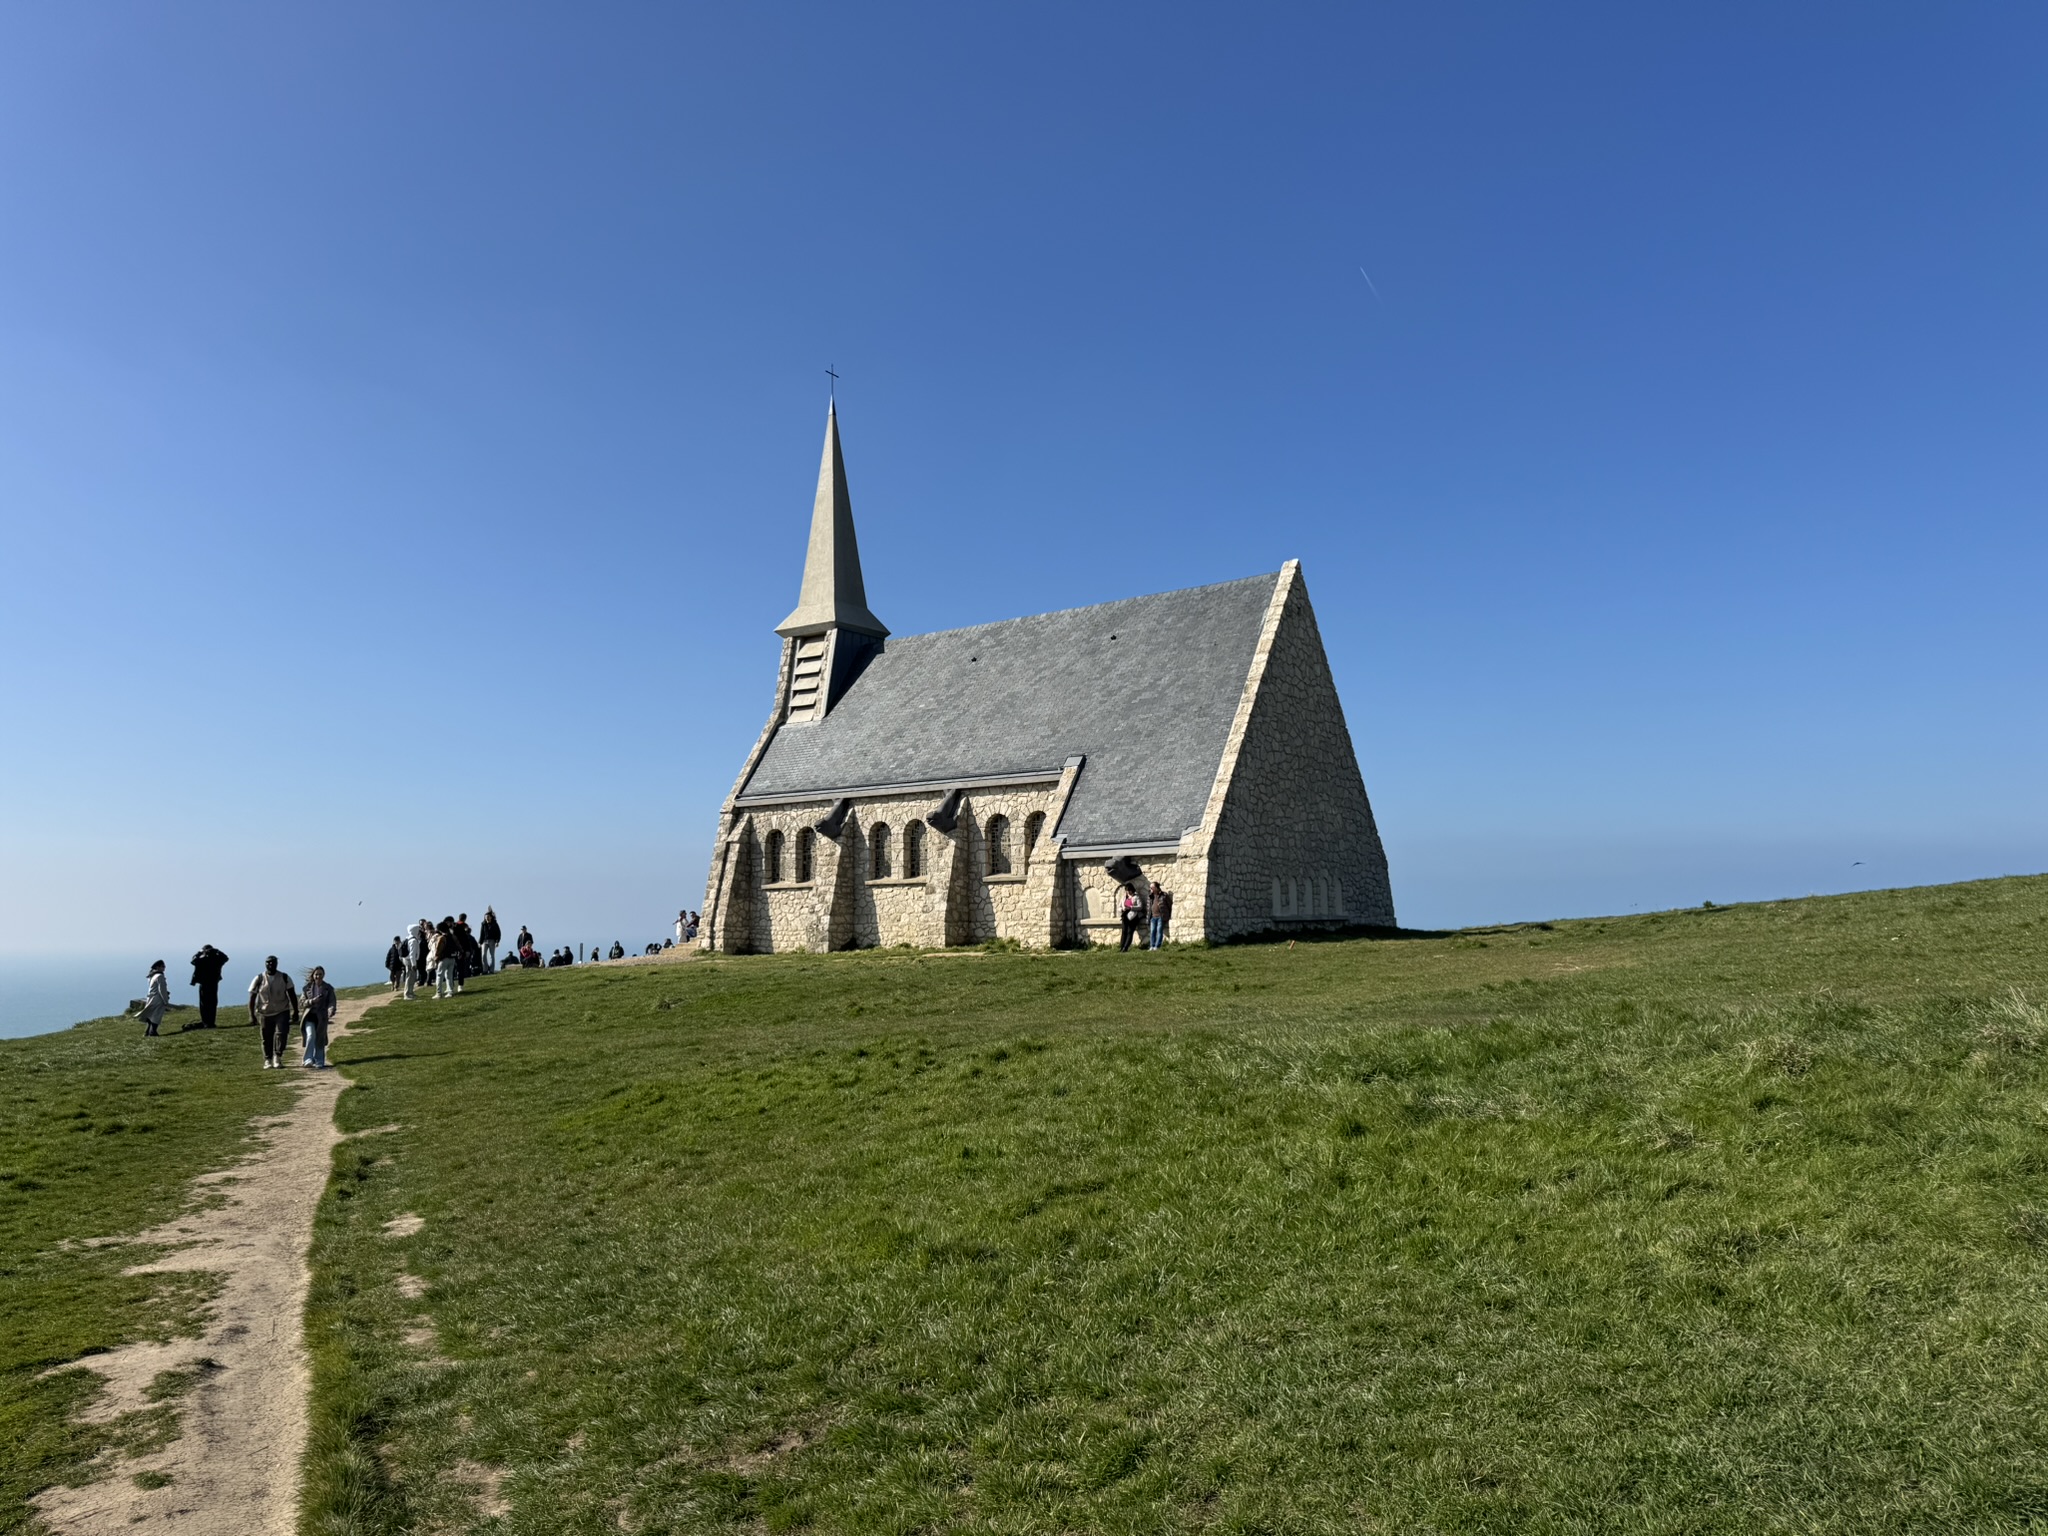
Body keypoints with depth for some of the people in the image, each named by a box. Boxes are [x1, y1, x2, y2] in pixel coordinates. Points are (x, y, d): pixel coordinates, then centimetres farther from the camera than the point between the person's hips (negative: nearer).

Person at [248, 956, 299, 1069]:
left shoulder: (284, 978, -1)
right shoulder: (259, 979, -3)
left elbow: (292, 995, 5)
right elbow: (252, 998, -2)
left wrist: (295, 1012, 1)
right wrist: (251, 1015, -8)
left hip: (282, 1012, 0)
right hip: (265, 1013, 0)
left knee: (281, 1033, -16)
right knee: (267, 1038, 6)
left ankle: (278, 1057, -4)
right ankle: (268, 1060, 20)